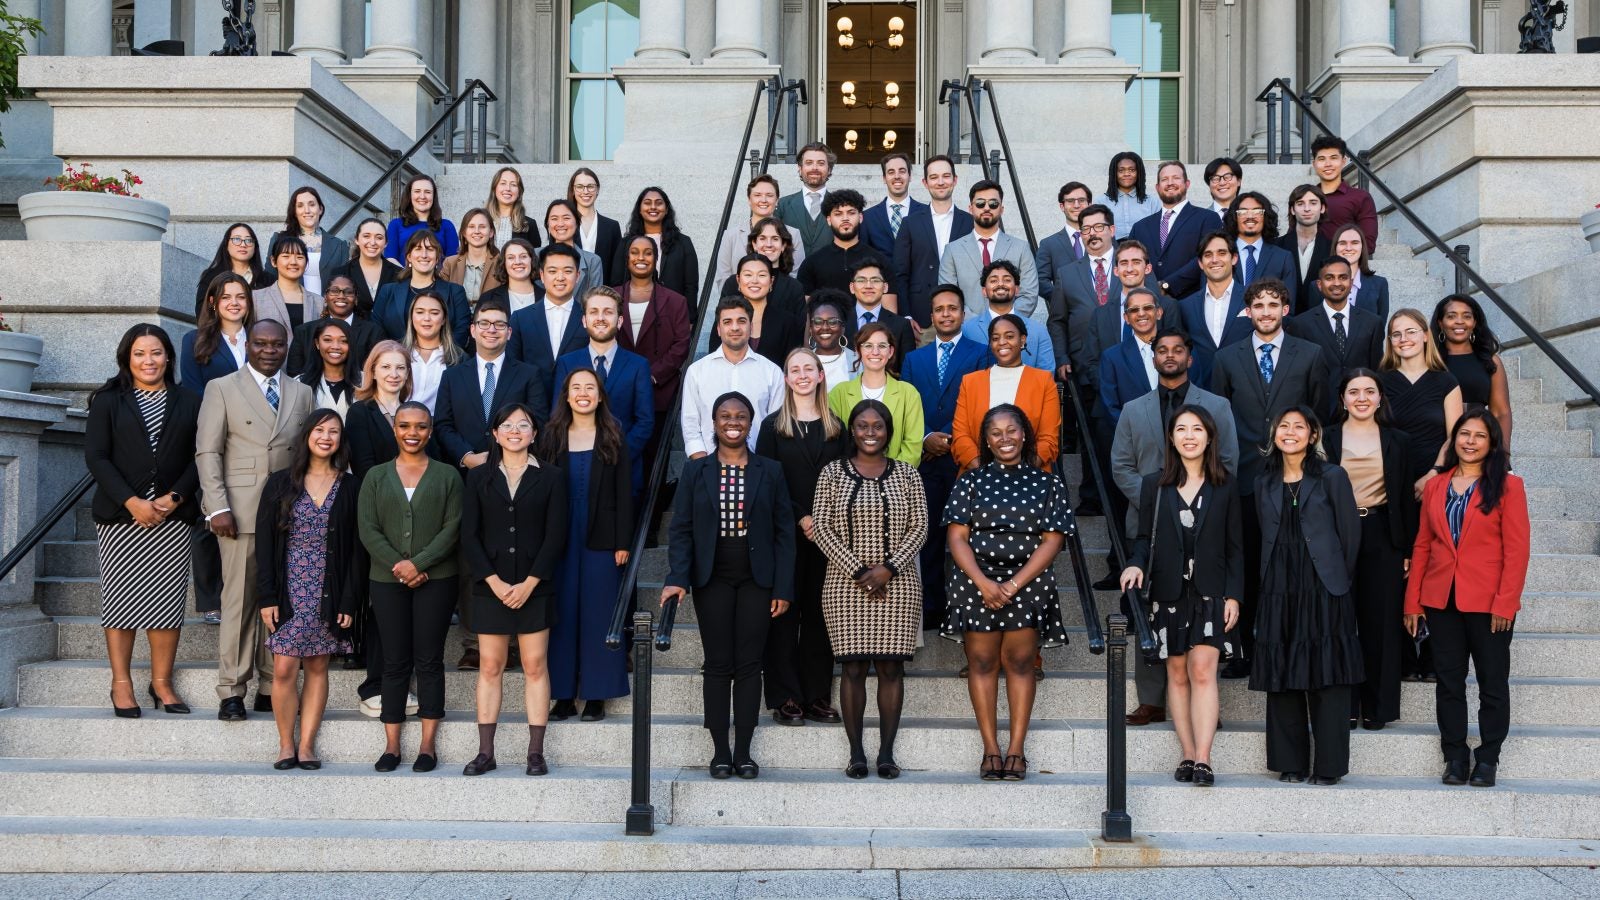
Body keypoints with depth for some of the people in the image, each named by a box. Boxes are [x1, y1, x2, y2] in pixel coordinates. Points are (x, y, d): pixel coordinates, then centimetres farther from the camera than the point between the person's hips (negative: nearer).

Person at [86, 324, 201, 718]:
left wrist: (174, 497, -9)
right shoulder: (108, 401, 7)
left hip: (173, 517, 1)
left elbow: (199, 457, 5)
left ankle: (161, 682, 7)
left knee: (167, 600, -2)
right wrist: (131, 501, -12)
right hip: (120, 516, -1)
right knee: (120, 598, -1)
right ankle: (121, 684, 6)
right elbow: (95, 456, -1)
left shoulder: (189, 402, 11)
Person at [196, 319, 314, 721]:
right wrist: (217, 507, -10)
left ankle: (272, 688, 12)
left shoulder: (301, 393, 16)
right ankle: (231, 692, 4)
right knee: (239, 601, -2)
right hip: (241, 512, -3)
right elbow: (207, 451, 0)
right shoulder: (222, 388, 6)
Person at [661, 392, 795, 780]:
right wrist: (677, 578, -13)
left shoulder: (770, 471, 5)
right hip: (713, 579, 0)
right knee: (718, 665, 1)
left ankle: (743, 751, 8)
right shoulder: (695, 470, 5)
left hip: (756, 580, 0)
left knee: (749, 665, 2)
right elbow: (681, 529, 1)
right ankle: (720, 751, 7)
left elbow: (784, 533, 3)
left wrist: (783, 588, -3)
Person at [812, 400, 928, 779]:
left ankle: (887, 753, 7)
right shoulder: (832, 473, 5)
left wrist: (888, 568, -10)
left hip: (897, 584, 1)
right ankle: (856, 754, 5)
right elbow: (820, 528, -1)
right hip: (846, 585, -1)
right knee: (852, 667, -1)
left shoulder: (906, 474, 7)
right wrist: (857, 571, -9)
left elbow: (919, 527, 2)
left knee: (891, 667, 1)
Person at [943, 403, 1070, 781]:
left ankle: (1016, 749, 4)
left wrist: (1013, 585, -11)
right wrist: (984, 583, -13)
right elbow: (957, 537, 1)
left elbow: (1052, 541, -1)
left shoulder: (1046, 483, 7)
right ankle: (991, 750, 5)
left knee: (1020, 662, -1)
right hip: (976, 583, 1)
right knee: (982, 662, 0)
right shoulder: (971, 481, 8)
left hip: (1028, 584, 0)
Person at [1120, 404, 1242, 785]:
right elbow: (1145, 537, 8)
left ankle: (1202, 758, -15)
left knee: (1202, 670, -12)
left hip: (1211, 593, -2)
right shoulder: (1153, 485, 8)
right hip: (1169, 593, 2)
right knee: (1177, 675, 4)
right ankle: (1188, 754, 9)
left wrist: (1233, 595, -2)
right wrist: (1136, 564, -13)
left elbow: (1235, 547, 5)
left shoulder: (1225, 487, 5)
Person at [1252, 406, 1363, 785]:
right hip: (1278, 591, 4)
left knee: (1327, 677, -3)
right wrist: (1276, 576, 11)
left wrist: (1338, 580, 3)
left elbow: (1351, 533, 1)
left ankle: (1328, 765, 3)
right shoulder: (1264, 482, 12)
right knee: (1282, 678, 4)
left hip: (1324, 589, -4)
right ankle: (1291, 762, 13)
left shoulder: (1332, 477, -1)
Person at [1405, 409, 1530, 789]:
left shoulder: (1507, 486, -2)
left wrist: (1505, 603, -13)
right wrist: (1413, 602, 3)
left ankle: (1487, 759, 15)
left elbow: (1516, 550, -6)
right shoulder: (1435, 487, 10)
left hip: (1488, 603, -3)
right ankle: (1455, 757, 16)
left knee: (1492, 682, 4)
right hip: (1441, 601, 3)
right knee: (1449, 682, 7)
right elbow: (1422, 546, 9)